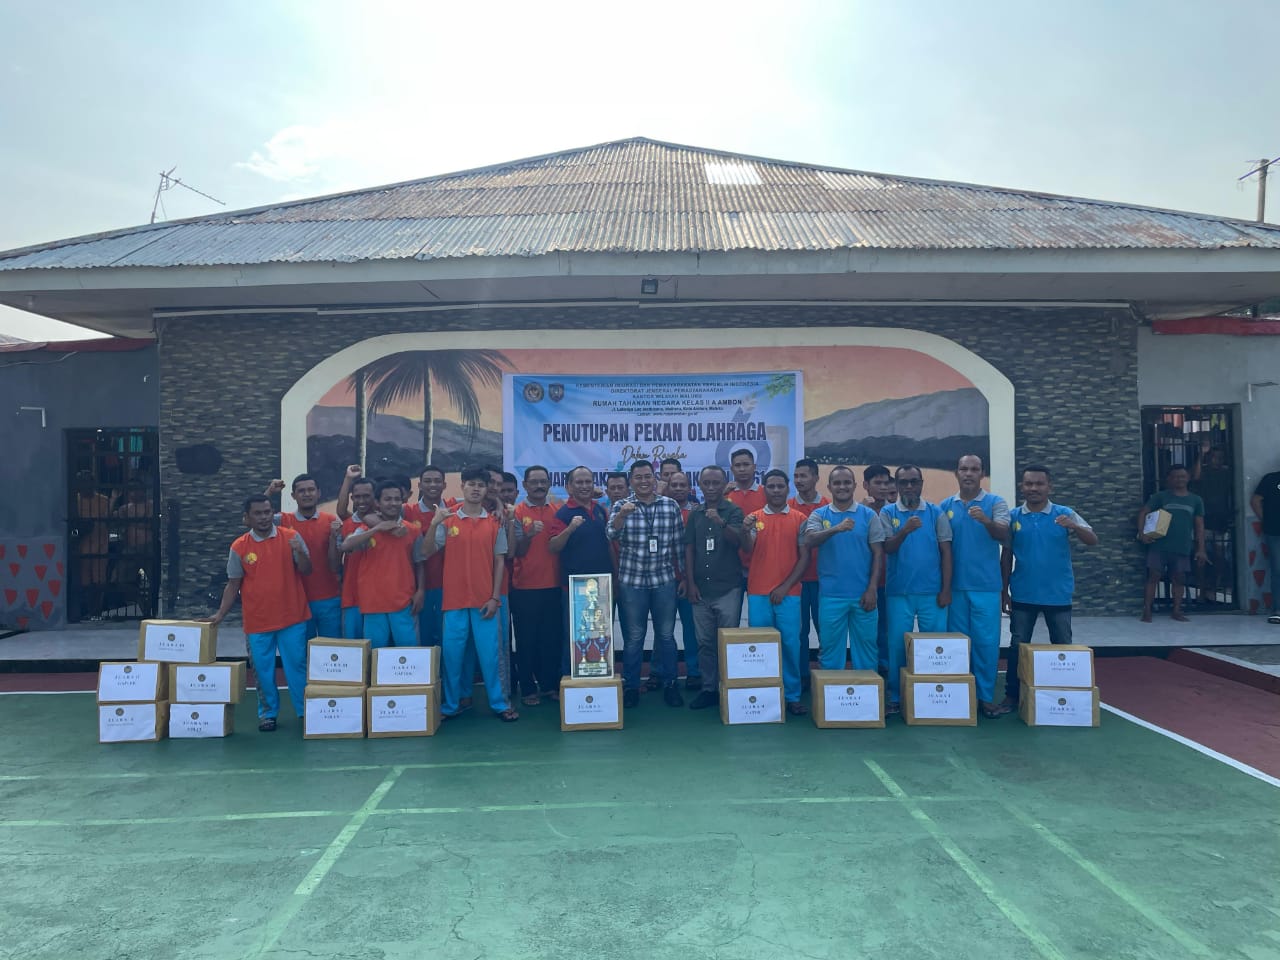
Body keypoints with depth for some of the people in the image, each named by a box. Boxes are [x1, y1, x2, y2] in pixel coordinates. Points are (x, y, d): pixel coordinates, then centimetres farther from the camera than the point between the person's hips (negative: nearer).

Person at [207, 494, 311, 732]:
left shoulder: (291, 537, -2)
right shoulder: (239, 547, 0)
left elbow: (306, 571, -3)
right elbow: (233, 584, 6)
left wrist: (300, 552, -22)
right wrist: (220, 614, 0)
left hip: (292, 617, -1)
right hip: (257, 620, 1)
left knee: (297, 666, 6)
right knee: (263, 670, 9)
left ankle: (305, 711, 18)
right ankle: (268, 712, 24)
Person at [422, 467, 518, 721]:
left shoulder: (495, 523, 3)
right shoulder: (448, 521, 2)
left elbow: (500, 562, 4)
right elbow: (429, 552, -3)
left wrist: (495, 597, -3)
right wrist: (434, 524, -18)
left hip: (484, 599, 0)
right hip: (454, 599, 0)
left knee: (490, 652, 3)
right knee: (452, 652, 5)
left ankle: (499, 703, 13)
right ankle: (450, 705, 17)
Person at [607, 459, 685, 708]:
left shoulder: (671, 506, 2)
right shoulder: (621, 506, 0)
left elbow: (679, 543, 7)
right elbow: (611, 534, -17)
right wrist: (622, 515, -36)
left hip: (664, 580, 1)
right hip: (632, 582, -1)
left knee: (666, 634, 8)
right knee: (634, 636, 7)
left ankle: (669, 684, 22)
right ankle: (630, 687, 19)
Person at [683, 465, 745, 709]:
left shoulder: (733, 511, -2)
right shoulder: (694, 513, 9)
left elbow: (737, 540, -17)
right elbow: (689, 549, 9)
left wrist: (721, 522, -36)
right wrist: (690, 583, 2)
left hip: (728, 588, -3)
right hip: (700, 588, 4)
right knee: (705, 642, 9)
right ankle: (708, 689, 18)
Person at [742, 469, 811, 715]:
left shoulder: (800, 519, 3)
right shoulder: (755, 517, 7)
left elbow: (804, 558, 1)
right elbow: (747, 551, -5)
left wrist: (785, 586, -6)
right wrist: (746, 531, -26)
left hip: (788, 593, -1)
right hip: (758, 593, 1)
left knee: (790, 644, 1)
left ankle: (792, 696, 12)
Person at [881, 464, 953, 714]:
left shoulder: (936, 512, 5)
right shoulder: (888, 512, 4)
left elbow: (946, 552, 5)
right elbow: (887, 548, -7)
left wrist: (946, 589, -1)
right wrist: (905, 530, -26)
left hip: (931, 592, 0)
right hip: (898, 592, 0)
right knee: (898, 645, 4)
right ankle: (895, 697, 15)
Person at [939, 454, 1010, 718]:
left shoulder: (995, 503, 1)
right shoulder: (945, 506, 7)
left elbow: (1004, 536, -13)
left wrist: (987, 521, -34)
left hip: (986, 586, -2)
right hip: (956, 585, 2)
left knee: (987, 642, 1)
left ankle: (986, 696, 11)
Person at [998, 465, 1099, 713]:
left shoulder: (1065, 514, -2)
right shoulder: (1013, 516, 0)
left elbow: (1093, 541, -10)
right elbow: (1006, 555, 5)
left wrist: (1074, 527, -31)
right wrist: (1004, 590, 4)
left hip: (1058, 595, 0)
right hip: (1023, 595, 0)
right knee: (1017, 646, 6)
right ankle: (1012, 695, 15)